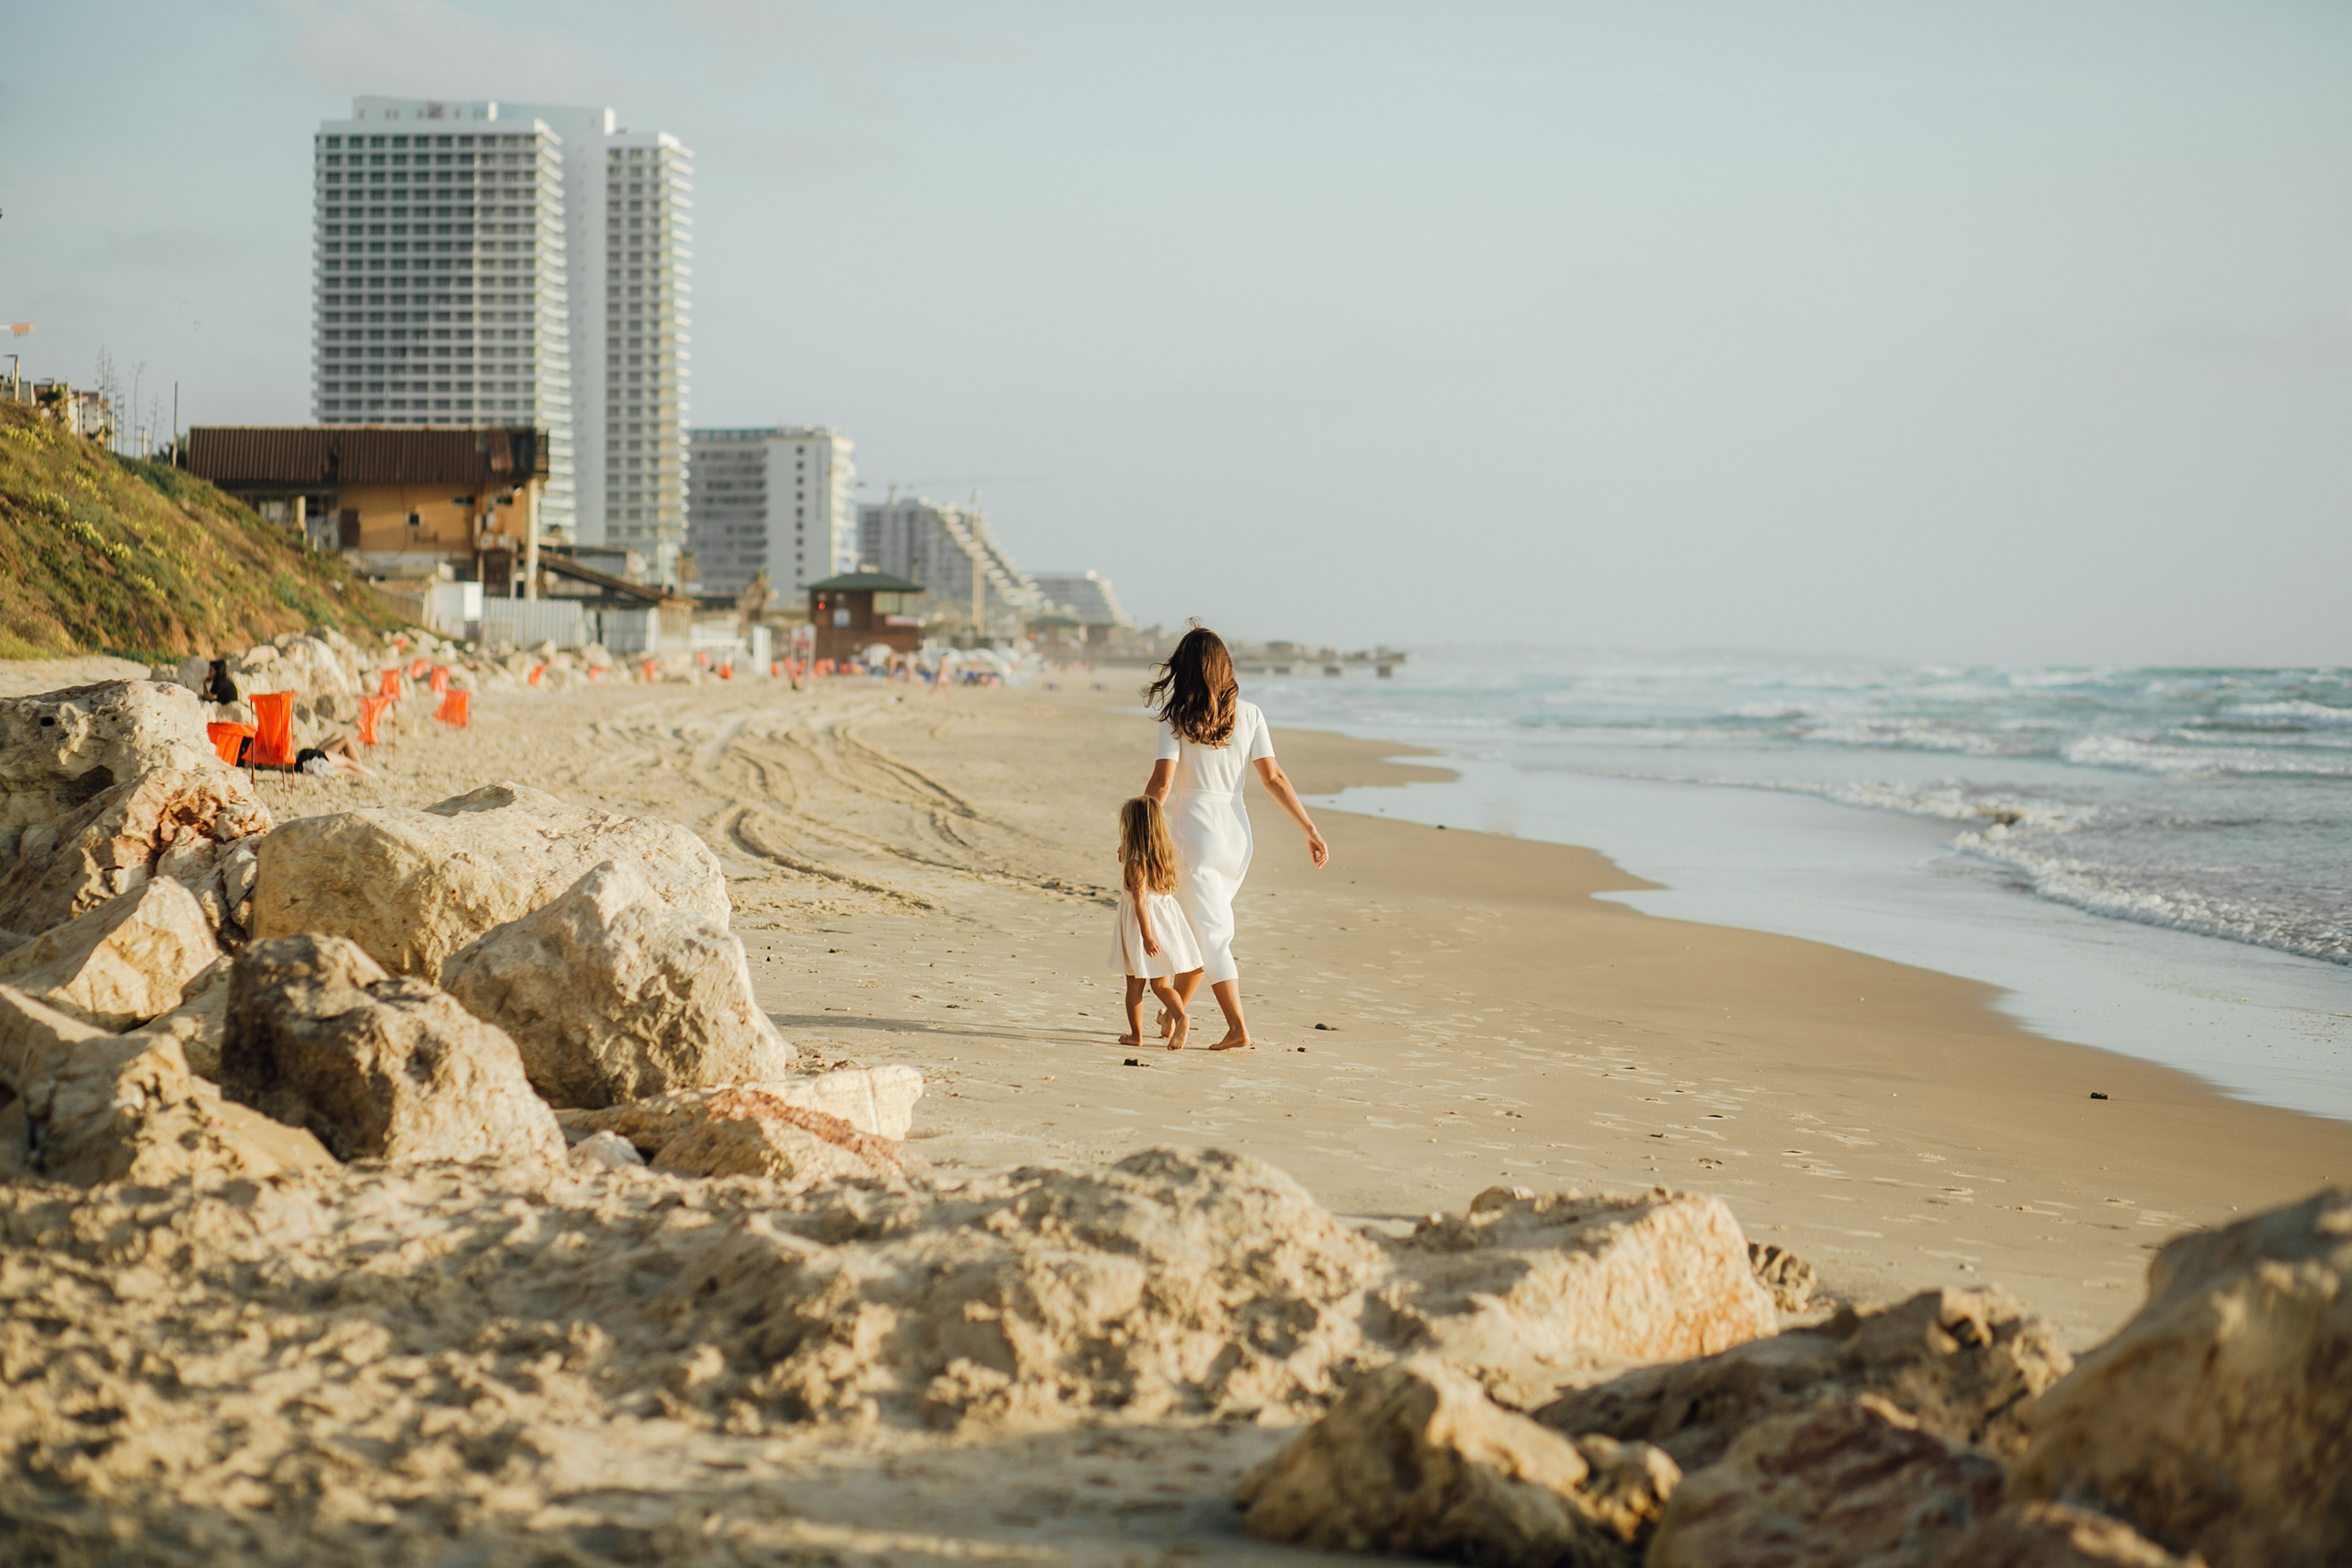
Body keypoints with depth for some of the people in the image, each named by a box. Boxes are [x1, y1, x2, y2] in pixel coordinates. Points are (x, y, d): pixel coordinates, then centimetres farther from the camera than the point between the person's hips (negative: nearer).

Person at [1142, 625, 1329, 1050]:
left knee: (1210, 933, -1)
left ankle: (1238, 1027, -9)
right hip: (1237, 830, 5)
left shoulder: (1177, 716, -9)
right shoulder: (1248, 713, 1)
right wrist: (1311, 830, 1)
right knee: (1199, 925, 20)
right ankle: (1175, 1012, 32)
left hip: (1195, 831, -5)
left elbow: (1162, 782, -14)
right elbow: (1273, 778, -3)